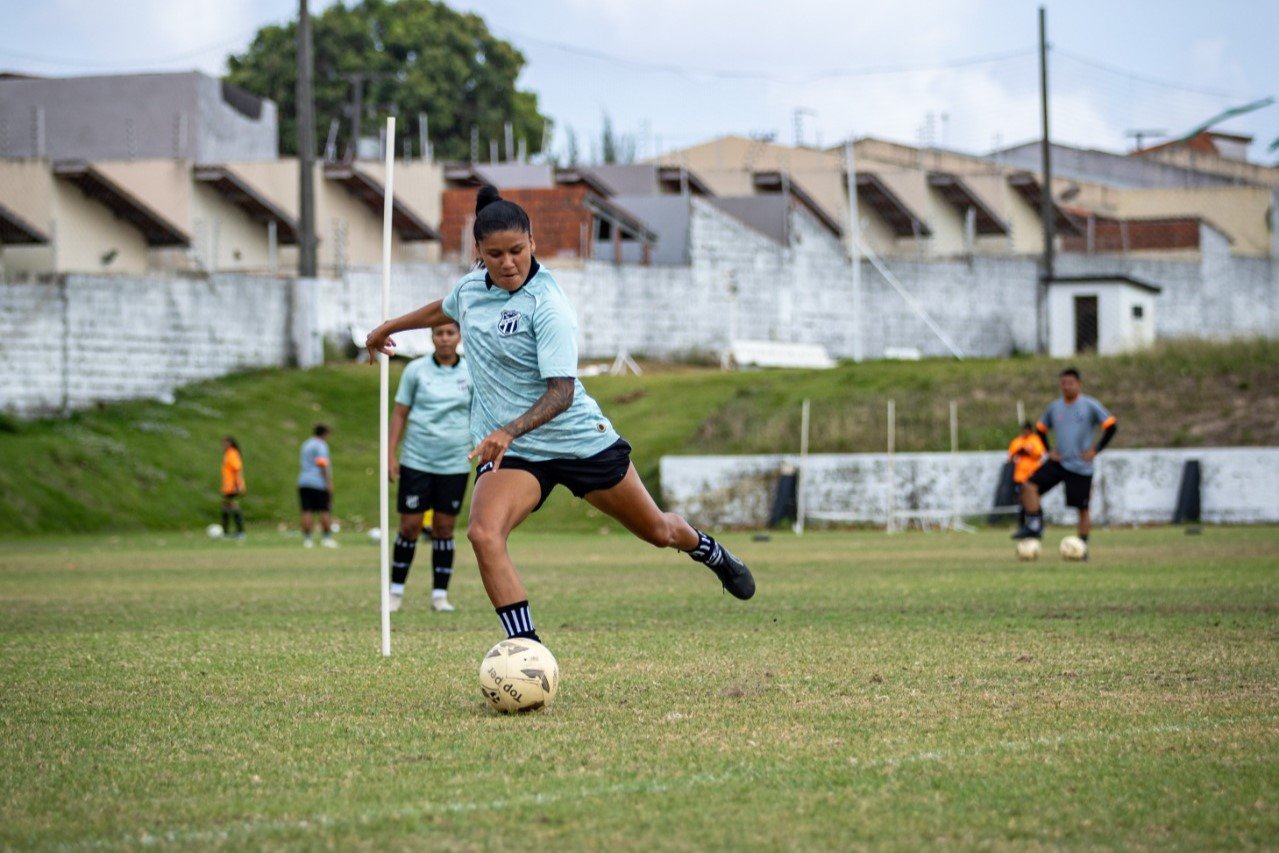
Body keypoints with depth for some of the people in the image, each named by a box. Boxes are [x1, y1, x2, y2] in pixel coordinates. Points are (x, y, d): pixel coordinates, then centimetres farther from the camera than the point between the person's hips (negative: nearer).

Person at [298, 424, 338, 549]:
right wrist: (328, 482, -16)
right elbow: (322, 464, -15)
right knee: (325, 511, 0)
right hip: (319, 484, -7)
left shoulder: (305, 445, 20)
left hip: (303, 482, 7)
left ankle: (307, 539, -4)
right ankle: (326, 538, 1)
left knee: (307, 511, 0)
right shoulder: (321, 445, -6)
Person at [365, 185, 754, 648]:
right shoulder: (470, 287, 0)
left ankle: (713, 554, 52)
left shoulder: (548, 305, -20)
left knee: (659, 531, 14)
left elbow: (561, 390, -27)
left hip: (579, 438, -4)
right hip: (509, 450, 4)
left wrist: (510, 431, -42)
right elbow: (444, 310, 26)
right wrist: (389, 327, 38)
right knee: (484, 534, -27)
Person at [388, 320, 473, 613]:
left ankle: (440, 594, 9)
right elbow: (400, 414, 5)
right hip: (416, 461, -1)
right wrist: (391, 455, -1)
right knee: (410, 526, -2)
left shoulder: (470, 374, 4)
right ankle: (396, 591, 9)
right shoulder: (416, 370, 1)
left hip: (455, 464, 1)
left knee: (444, 527, 2)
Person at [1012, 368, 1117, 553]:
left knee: (1083, 508, 0)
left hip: (1081, 466, -4)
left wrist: (1096, 450, -9)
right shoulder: (1054, 407, 7)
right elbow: (1041, 429, 22)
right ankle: (1034, 527, -9)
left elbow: (1111, 427, -5)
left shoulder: (1090, 406, -6)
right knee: (1030, 486, -15)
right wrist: (1049, 450, 8)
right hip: (1058, 461, 4)